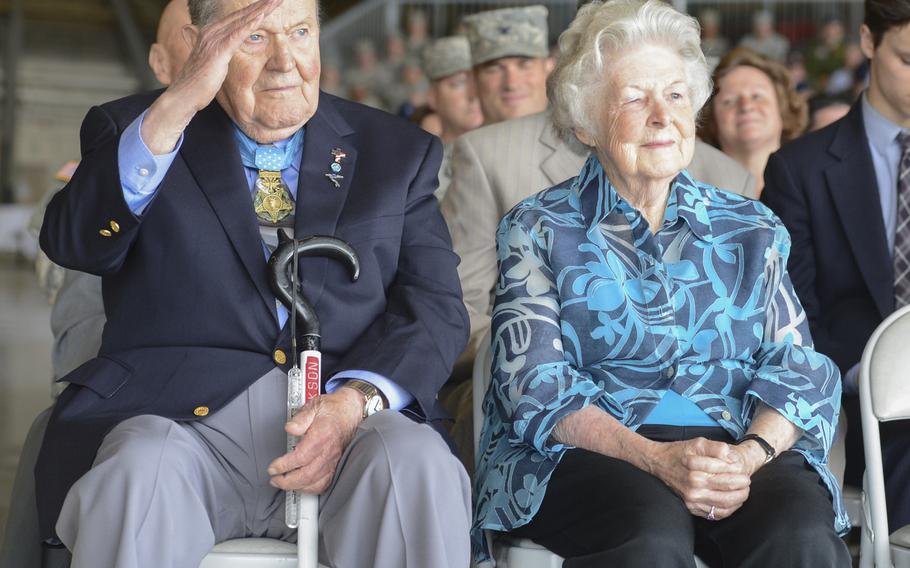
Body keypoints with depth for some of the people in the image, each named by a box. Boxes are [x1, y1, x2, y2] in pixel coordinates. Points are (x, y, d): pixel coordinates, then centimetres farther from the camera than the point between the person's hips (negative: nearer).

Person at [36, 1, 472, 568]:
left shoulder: (399, 153, 16)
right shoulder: (131, 133, 13)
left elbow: (436, 308, 7)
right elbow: (73, 242, -7)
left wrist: (356, 401, -14)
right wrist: (176, 105, -18)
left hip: (350, 420, 1)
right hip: (179, 417, -1)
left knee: (420, 468, -32)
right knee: (135, 476, -35)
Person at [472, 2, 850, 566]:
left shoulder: (751, 229, 19)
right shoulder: (538, 229, 11)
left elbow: (800, 369, 9)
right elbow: (535, 385, -2)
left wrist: (751, 453, -14)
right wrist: (653, 457, -19)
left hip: (743, 446, 2)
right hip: (589, 453, -2)